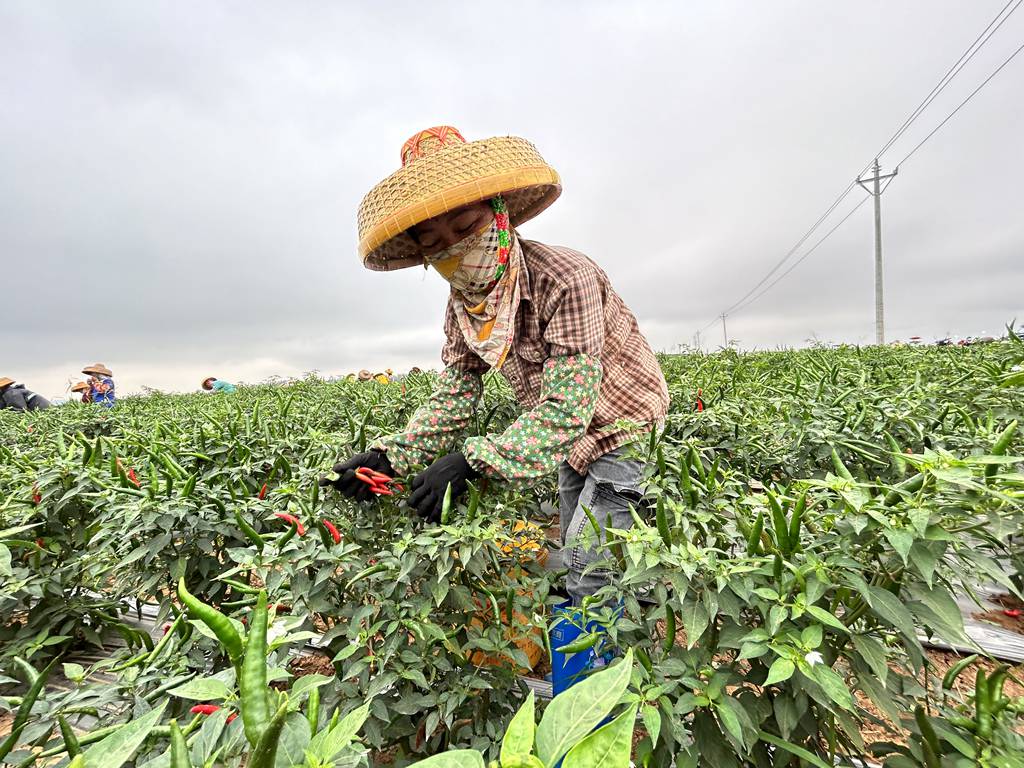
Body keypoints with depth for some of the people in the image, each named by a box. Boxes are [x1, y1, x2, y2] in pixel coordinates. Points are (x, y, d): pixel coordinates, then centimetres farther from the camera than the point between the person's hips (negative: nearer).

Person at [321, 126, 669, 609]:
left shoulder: (566, 280, -31)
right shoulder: (461, 309, -6)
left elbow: (565, 409, -35)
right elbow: (452, 401, -7)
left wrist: (473, 461, -41)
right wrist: (387, 458, -21)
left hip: (624, 429, -7)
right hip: (574, 446, 7)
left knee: (589, 581, -7)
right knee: (573, 559, 19)